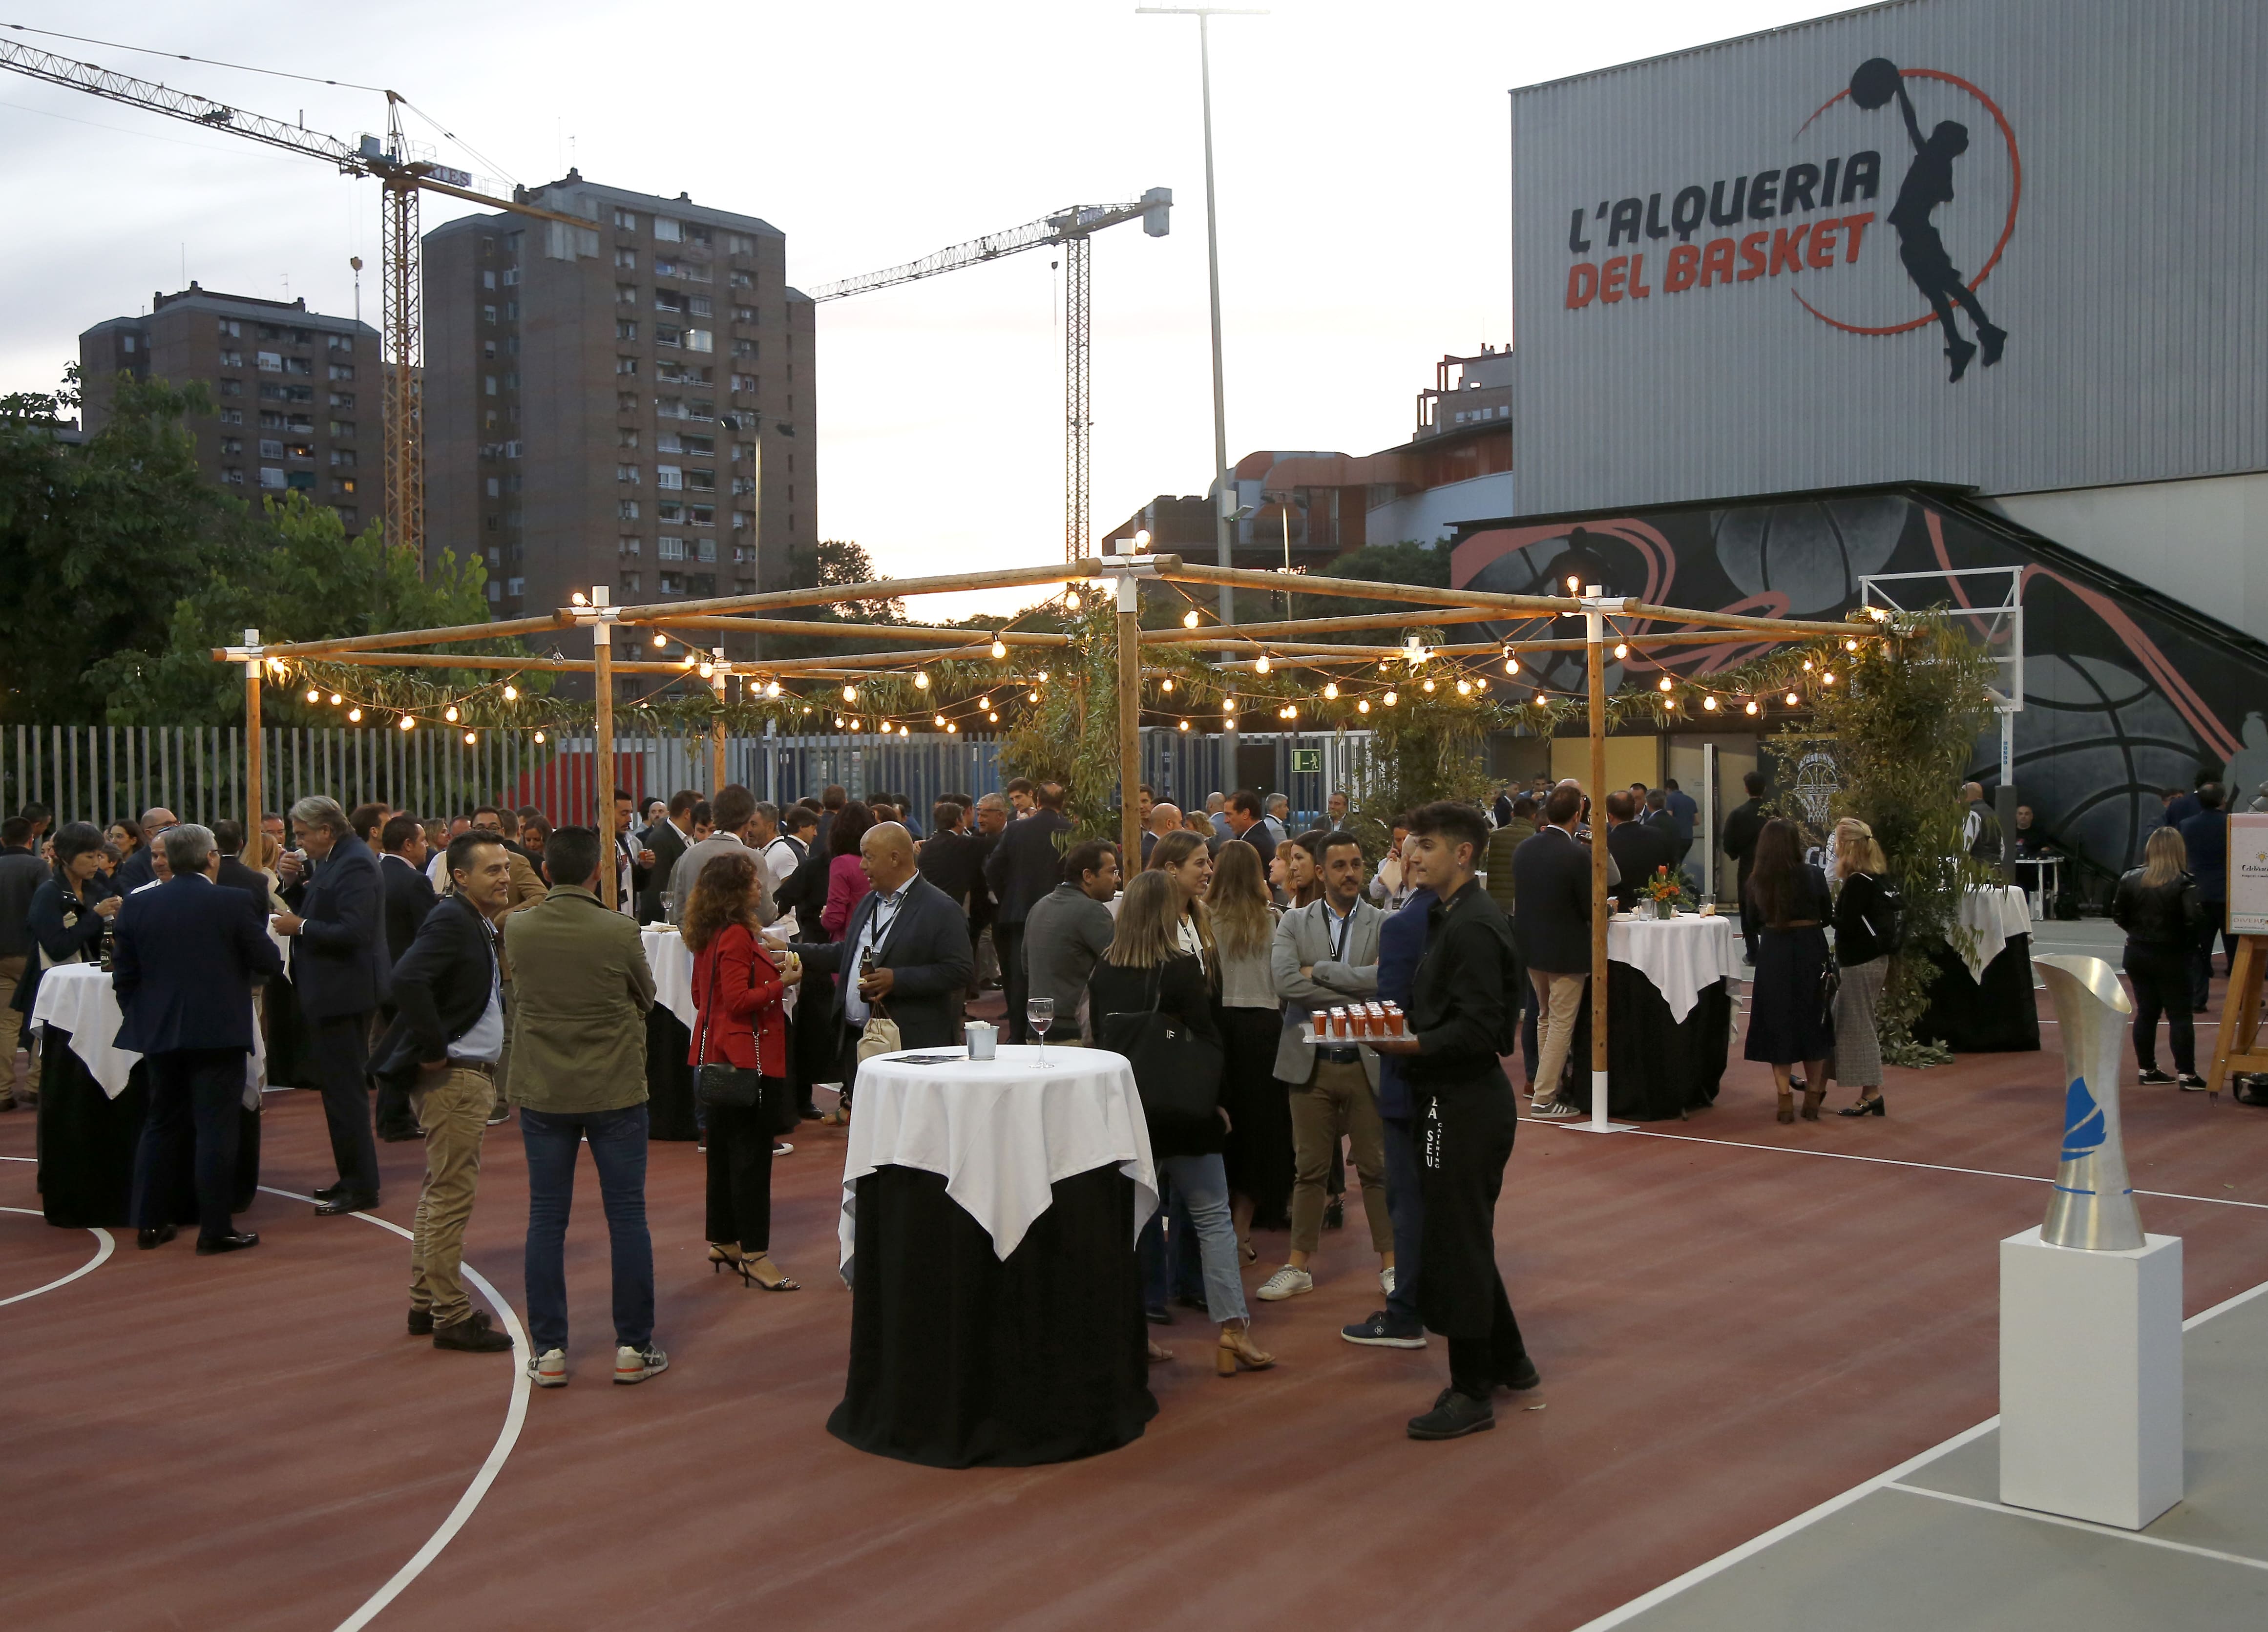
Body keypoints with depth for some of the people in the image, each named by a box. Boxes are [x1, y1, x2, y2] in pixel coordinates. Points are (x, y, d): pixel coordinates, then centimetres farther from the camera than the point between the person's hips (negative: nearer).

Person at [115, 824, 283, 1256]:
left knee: (162, 1125, 15)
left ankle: (149, 1223, 18)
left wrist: (141, 1021, 17)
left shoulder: (139, 908, 3)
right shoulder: (233, 903, -10)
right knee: (216, 1128, -1)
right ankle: (215, 1229, 0)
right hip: (219, 1033, -5)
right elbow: (270, 963, -6)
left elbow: (123, 977, 6)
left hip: (160, 1033, 5)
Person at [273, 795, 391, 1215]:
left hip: (346, 993, -11)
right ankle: (353, 1177, 25)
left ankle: (361, 1188, 1)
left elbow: (353, 931, -27)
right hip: (334, 991, 11)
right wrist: (295, 883, 2)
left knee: (345, 1089, -6)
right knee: (341, 1087, 16)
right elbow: (316, 912, 16)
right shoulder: (335, 861, 13)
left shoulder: (354, 865, -18)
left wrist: (301, 927, -18)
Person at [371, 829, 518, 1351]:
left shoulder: (478, 923, 13)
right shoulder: (450, 921, -17)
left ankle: (425, 1304, 27)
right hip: (454, 1077, -11)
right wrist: (433, 1049, -25)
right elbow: (407, 980, -31)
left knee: (439, 1193, 17)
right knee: (452, 1197, -4)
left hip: (473, 1073, 11)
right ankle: (451, 1317, 3)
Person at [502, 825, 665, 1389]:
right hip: (614, 1090, -2)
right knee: (627, 1217, 6)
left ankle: (548, 1351, 12)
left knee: (546, 1220, 9)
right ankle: (633, 1348, 12)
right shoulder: (620, 932, -15)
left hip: (542, 1092, 2)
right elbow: (647, 997, 2)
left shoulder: (518, 929, -7)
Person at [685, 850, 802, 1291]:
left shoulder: (708, 937, 12)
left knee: (724, 1147, 16)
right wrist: (780, 984, -14)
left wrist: (767, 974, 18)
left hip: (716, 1056, 10)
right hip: (743, 1055, -10)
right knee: (750, 1151, -8)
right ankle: (754, 1255, -7)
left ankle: (723, 1242, 25)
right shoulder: (736, 936, -17)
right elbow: (738, 1001, -22)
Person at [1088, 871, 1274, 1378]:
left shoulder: (1102, 973, 2)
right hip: (1182, 1111, -5)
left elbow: (1099, 1040, 9)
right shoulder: (1183, 970, -13)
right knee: (1213, 1217, 3)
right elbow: (1207, 1042, -11)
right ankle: (1232, 1330, 1)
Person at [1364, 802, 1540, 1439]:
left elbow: (1478, 1029, -24)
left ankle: (1473, 1392, 7)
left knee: (1456, 1244, -3)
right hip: (1456, 1099, 11)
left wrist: (1412, 1045, -29)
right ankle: (1507, 1362, 33)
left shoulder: (1473, 927, -18)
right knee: (1465, 1239, 19)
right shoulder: (1452, 917, 14)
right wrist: (1398, 1030, 7)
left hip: (1465, 1105, -11)